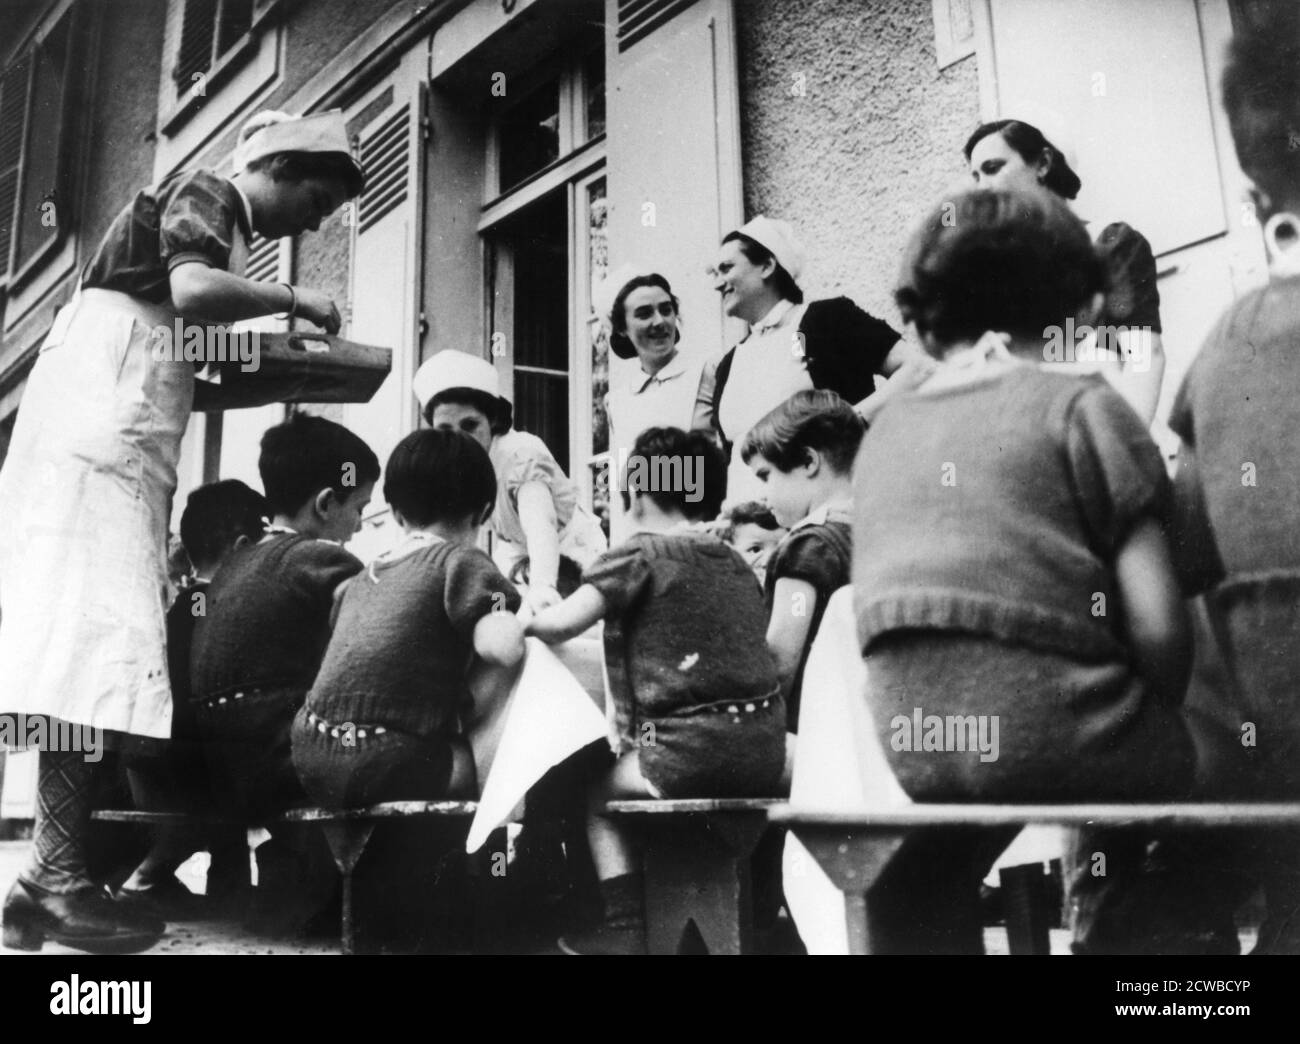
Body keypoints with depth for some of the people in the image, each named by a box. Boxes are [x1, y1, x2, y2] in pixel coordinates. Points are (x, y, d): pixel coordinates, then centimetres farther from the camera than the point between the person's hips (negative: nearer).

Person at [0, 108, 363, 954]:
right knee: (96, 641, -16)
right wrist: (293, 301, -7)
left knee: (95, 645, 2)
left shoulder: (217, 222, 26)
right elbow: (193, 292, -21)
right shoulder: (204, 193, 1)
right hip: (96, 433, -9)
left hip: (122, 445, 9)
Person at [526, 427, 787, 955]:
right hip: (766, 750, 7)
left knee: (597, 792, 16)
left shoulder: (638, 553, -4)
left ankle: (627, 921, 9)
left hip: (692, 748, -7)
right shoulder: (734, 561, 16)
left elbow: (562, 623, -12)